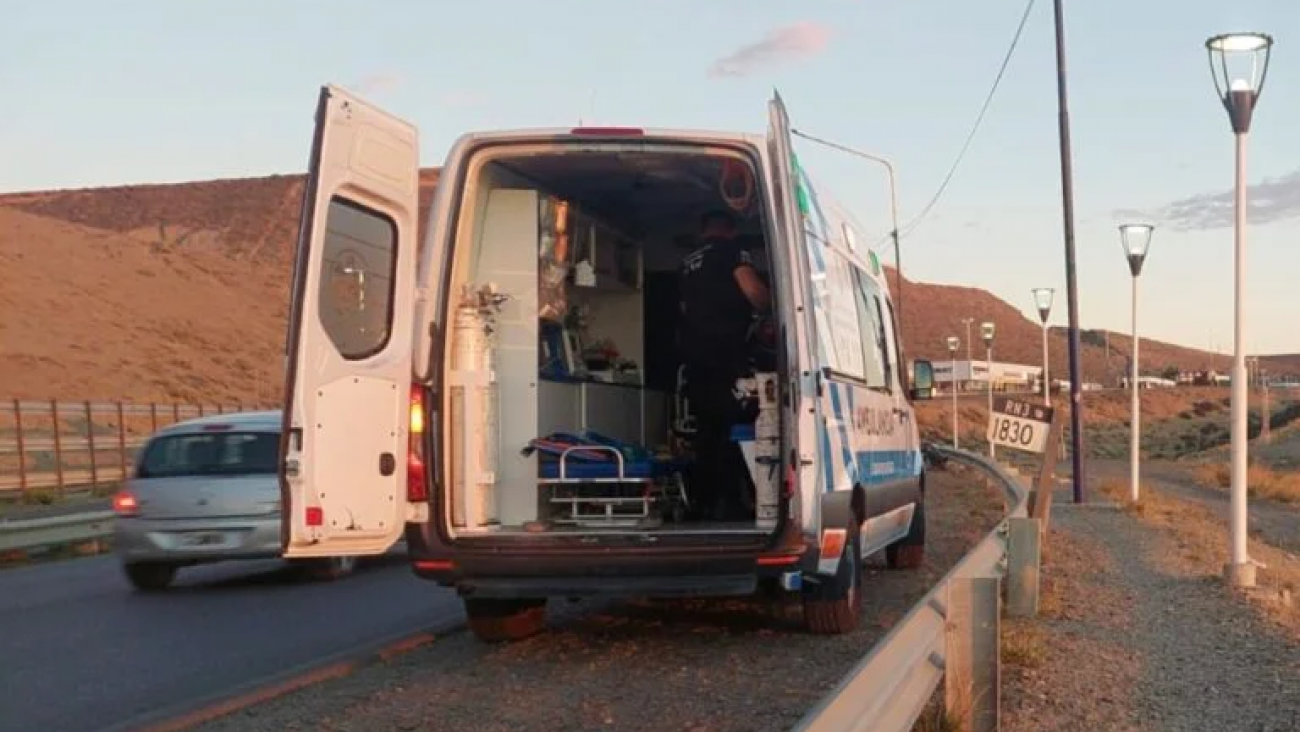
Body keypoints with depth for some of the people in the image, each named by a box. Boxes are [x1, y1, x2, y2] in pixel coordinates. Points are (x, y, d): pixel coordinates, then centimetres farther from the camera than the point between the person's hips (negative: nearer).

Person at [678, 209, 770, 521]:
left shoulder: (688, 263, 23)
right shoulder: (731, 250, 2)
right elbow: (753, 291, -11)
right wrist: (768, 310, 7)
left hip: (693, 355, 7)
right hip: (726, 354, -7)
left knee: (707, 429, 9)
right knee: (731, 428, -7)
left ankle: (703, 504, 7)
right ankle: (729, 504, -13)